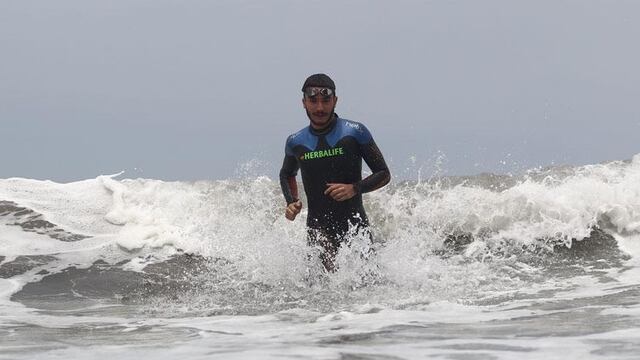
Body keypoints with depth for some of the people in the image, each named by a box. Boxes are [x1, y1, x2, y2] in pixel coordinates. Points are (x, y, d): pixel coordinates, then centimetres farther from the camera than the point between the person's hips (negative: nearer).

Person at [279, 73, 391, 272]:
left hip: (355, 227, -1)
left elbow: (383, 174, 2)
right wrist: (291, 202, 9)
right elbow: (287, 175, 29)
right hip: (318, 231, 1)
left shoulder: (355, 133, -1)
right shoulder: (295, 142, 8)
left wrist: (354, 189, -15)